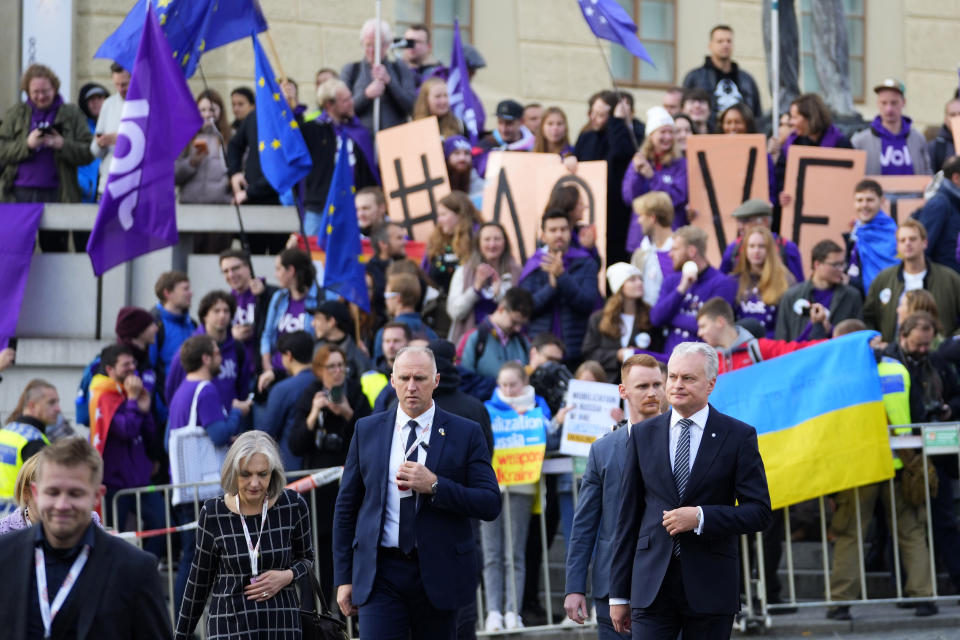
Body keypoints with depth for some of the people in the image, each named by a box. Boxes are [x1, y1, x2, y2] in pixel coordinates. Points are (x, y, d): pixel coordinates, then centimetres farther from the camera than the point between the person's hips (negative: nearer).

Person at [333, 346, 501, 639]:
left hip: (438, 573, 0)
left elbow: (490, 504, -4)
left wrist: (434, 486, -17)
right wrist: (344, 577, 5)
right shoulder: (367, 430, 7)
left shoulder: (465, 433, 1)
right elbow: (346, 505, 10)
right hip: (380, 574, 0)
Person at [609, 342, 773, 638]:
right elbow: (628, 516, 10)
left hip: (710, 589, -1)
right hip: (652, 587, 1)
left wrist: (700, 517, -17)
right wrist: (619, 594, 7)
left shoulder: (739, 436, 1)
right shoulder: (644, 435, 9)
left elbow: (760, 512, -2)